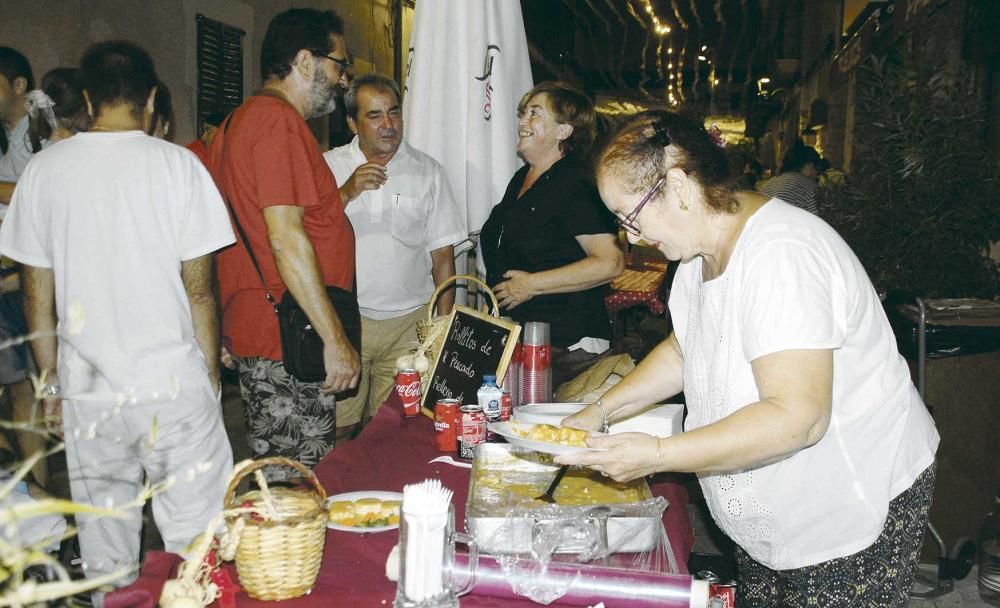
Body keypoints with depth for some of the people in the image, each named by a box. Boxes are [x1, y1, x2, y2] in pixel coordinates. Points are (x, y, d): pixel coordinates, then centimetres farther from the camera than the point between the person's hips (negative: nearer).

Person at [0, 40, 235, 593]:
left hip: (87, 387, 3)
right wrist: (211, 371, 5)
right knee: (194, 532, 7)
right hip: (173, 381, -3)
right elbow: (198, 289, -6)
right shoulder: (177, 165, -7)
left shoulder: (45, 169, 0)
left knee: (103, 534, 17)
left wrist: (51, 381, 14)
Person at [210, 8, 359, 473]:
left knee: (275, 483, 18)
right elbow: (286, 238, -22)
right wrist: (335, 339, -20)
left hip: (254, 330, 10)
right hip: (290, 341, -10)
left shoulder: (240, 120, 18)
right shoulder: (278, 120, -14)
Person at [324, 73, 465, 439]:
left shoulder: (427, 171, 7)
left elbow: (443, 255, 7)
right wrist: (348, 192, -18)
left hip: (408, 325, 0)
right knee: (336, 430, 0)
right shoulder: (329, 166, 6)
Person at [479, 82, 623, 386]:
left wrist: (532, 284, -17)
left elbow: (610, 263, -22)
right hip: (518, 333, 8)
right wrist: (495, 296, 17)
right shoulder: (522, 178, 15)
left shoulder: (575, 185, -14)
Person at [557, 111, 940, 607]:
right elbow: (683, 350, 14)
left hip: (856, 508, -8)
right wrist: (603, 410, 3)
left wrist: (657, 455, -33)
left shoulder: (780, 255, -29)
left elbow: (797, 417, -35)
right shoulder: (703, 249, 1)